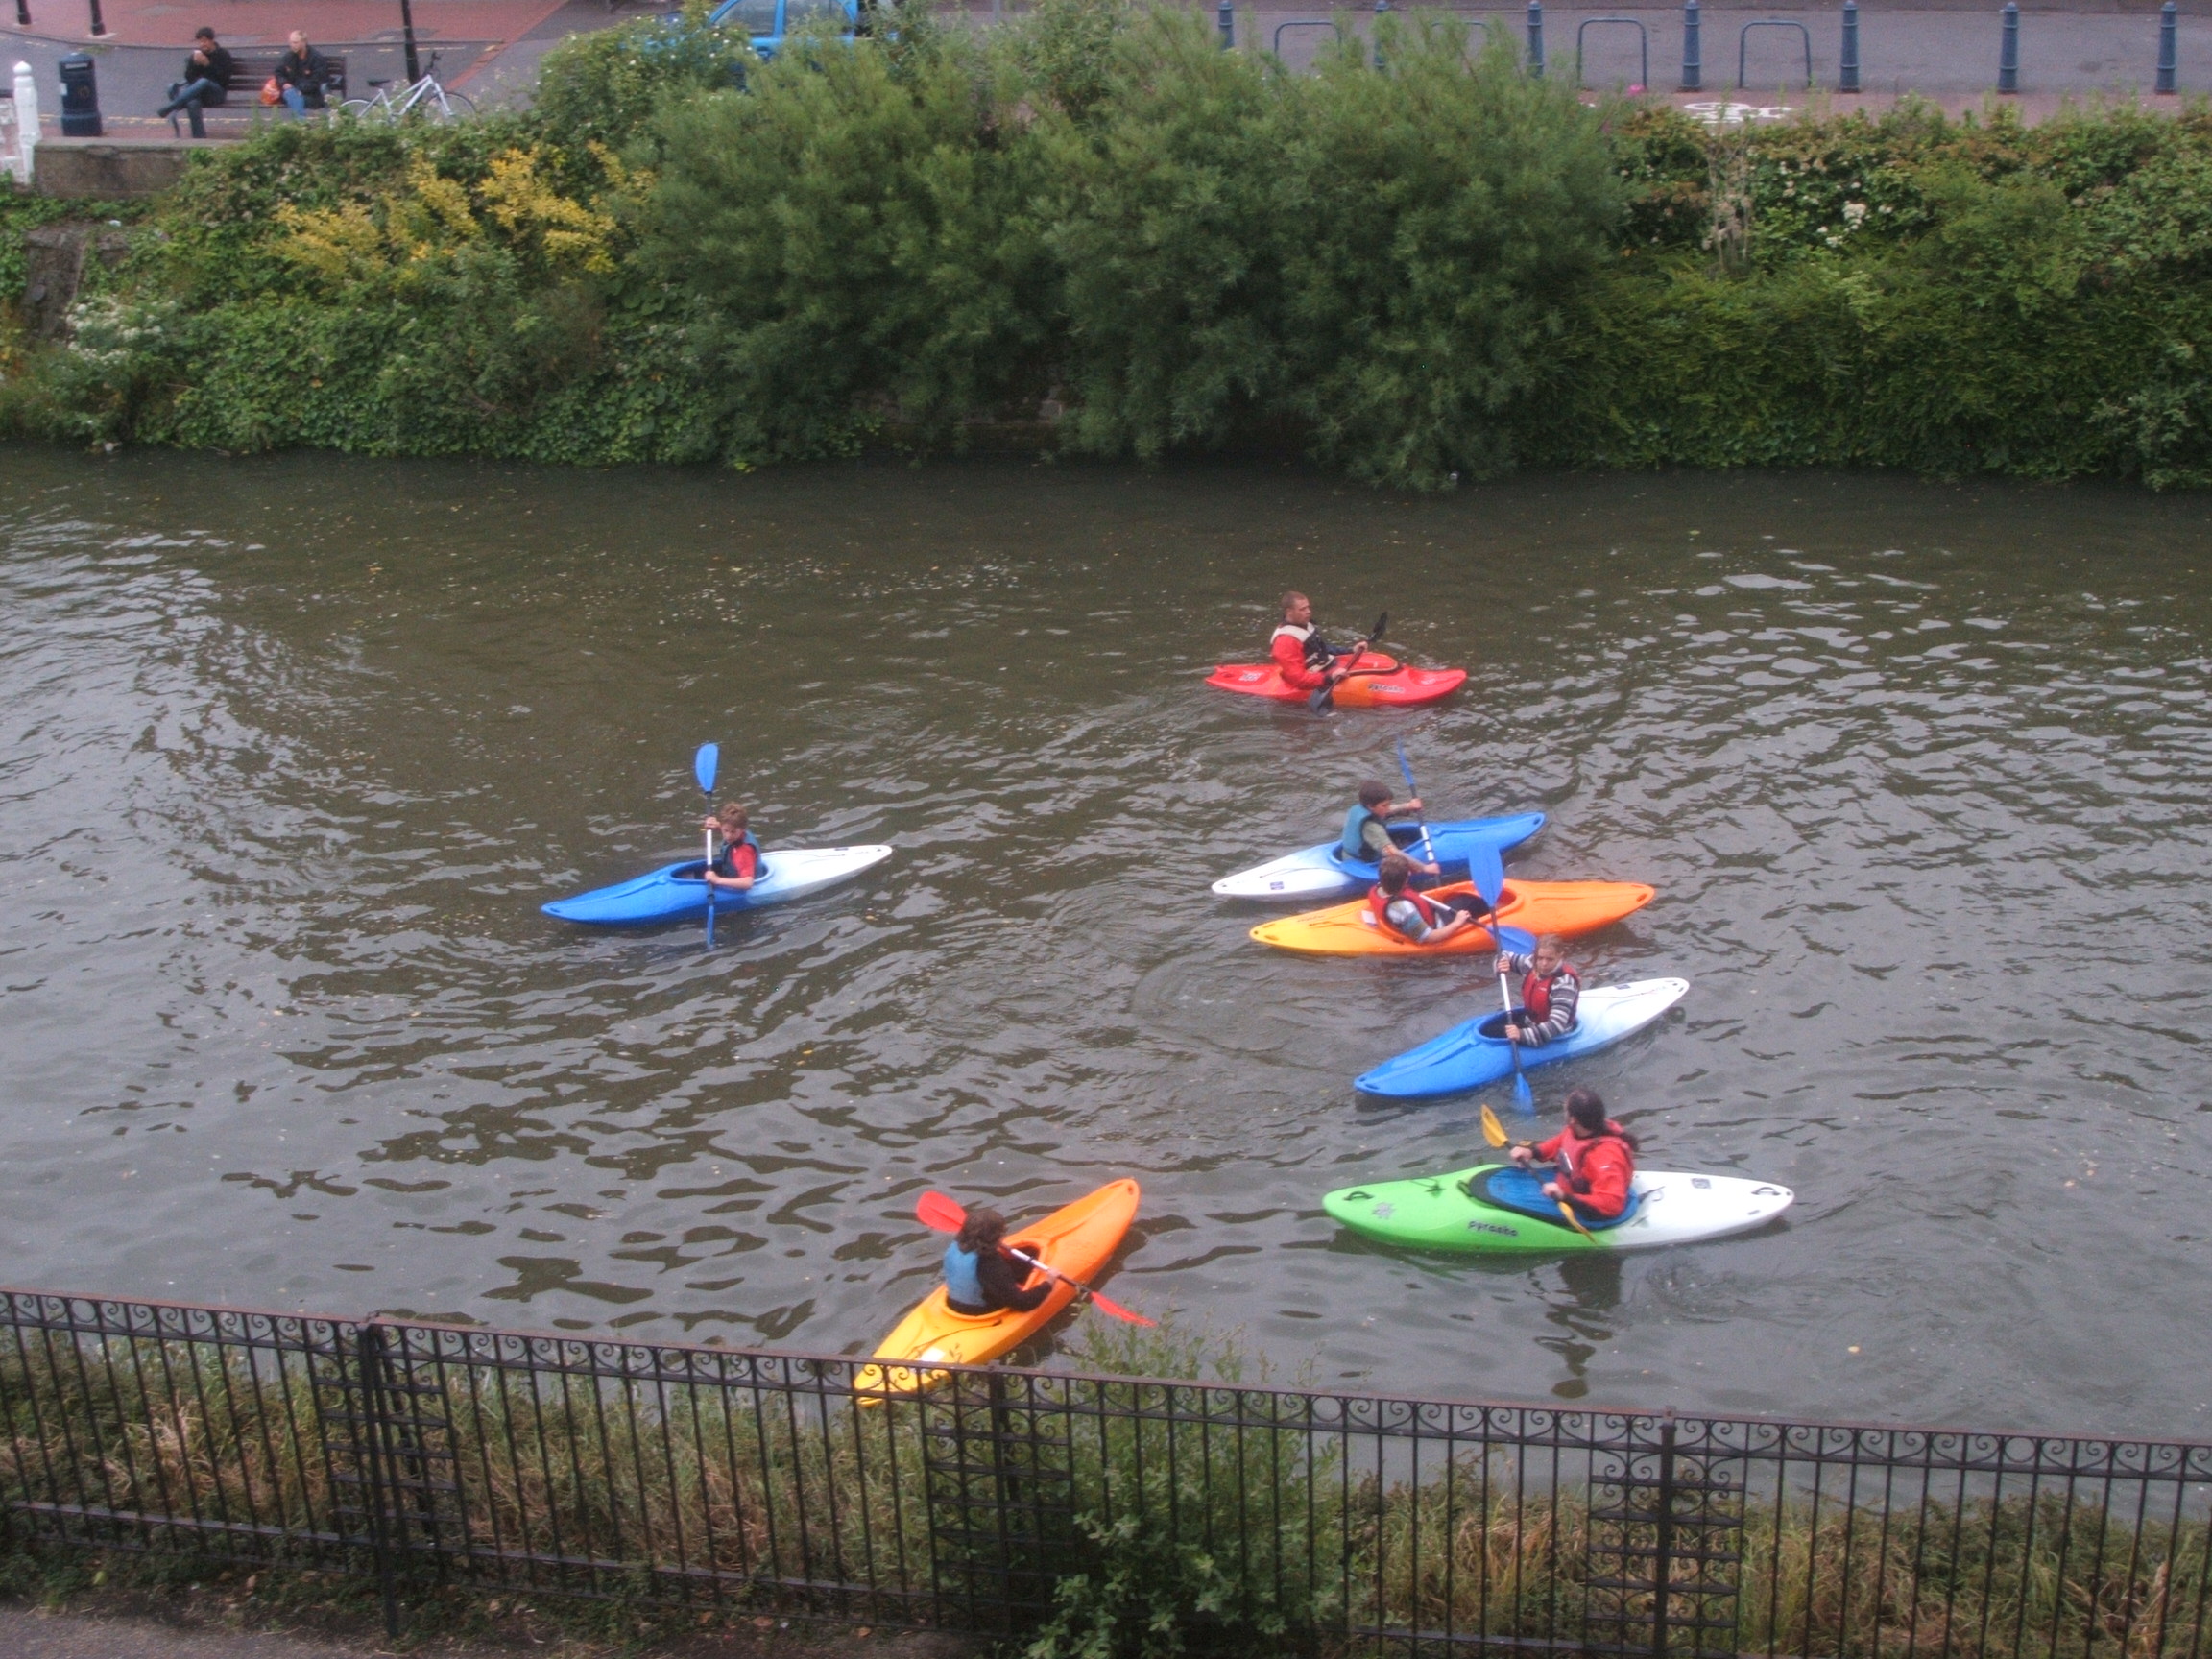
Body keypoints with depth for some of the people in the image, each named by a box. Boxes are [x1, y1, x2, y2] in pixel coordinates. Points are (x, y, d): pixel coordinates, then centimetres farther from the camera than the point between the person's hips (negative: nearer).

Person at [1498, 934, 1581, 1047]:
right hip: (1529, 1024, 8)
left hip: (1553, 1039, -8)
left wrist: (1522, 1035, -47)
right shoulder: (1534, 964, -6)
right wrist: (1502, 965, -13)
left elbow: (1556, 1025, -36)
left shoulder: (1564, 982, -27)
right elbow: (1506, 957, 12)